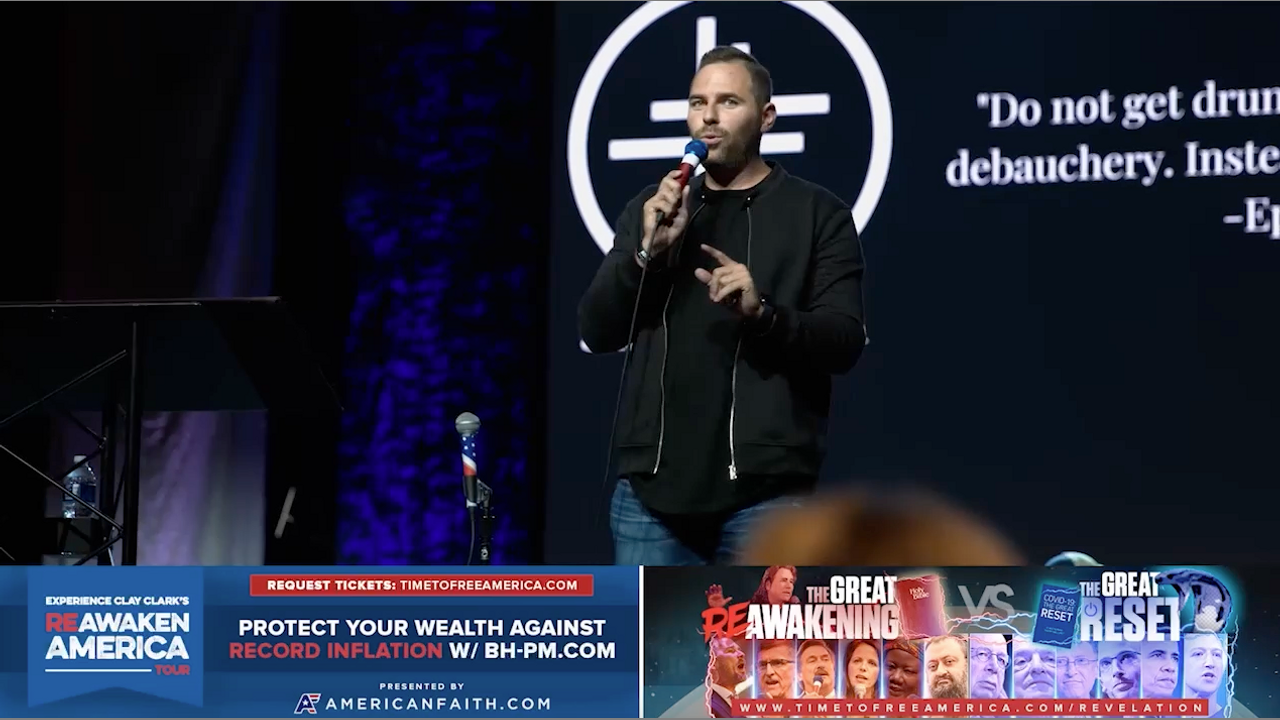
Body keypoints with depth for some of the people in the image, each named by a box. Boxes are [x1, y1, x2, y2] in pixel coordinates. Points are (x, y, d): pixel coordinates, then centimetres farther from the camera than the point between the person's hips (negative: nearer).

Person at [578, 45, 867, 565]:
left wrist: (762, 313, -22)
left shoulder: (817, 214, 4)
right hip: (652, 486, 3)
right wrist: (647, 253, -9)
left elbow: (844, 343, -4)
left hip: (763, 490, -3)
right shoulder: (650, 209, 14)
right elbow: (597, 332, 7)